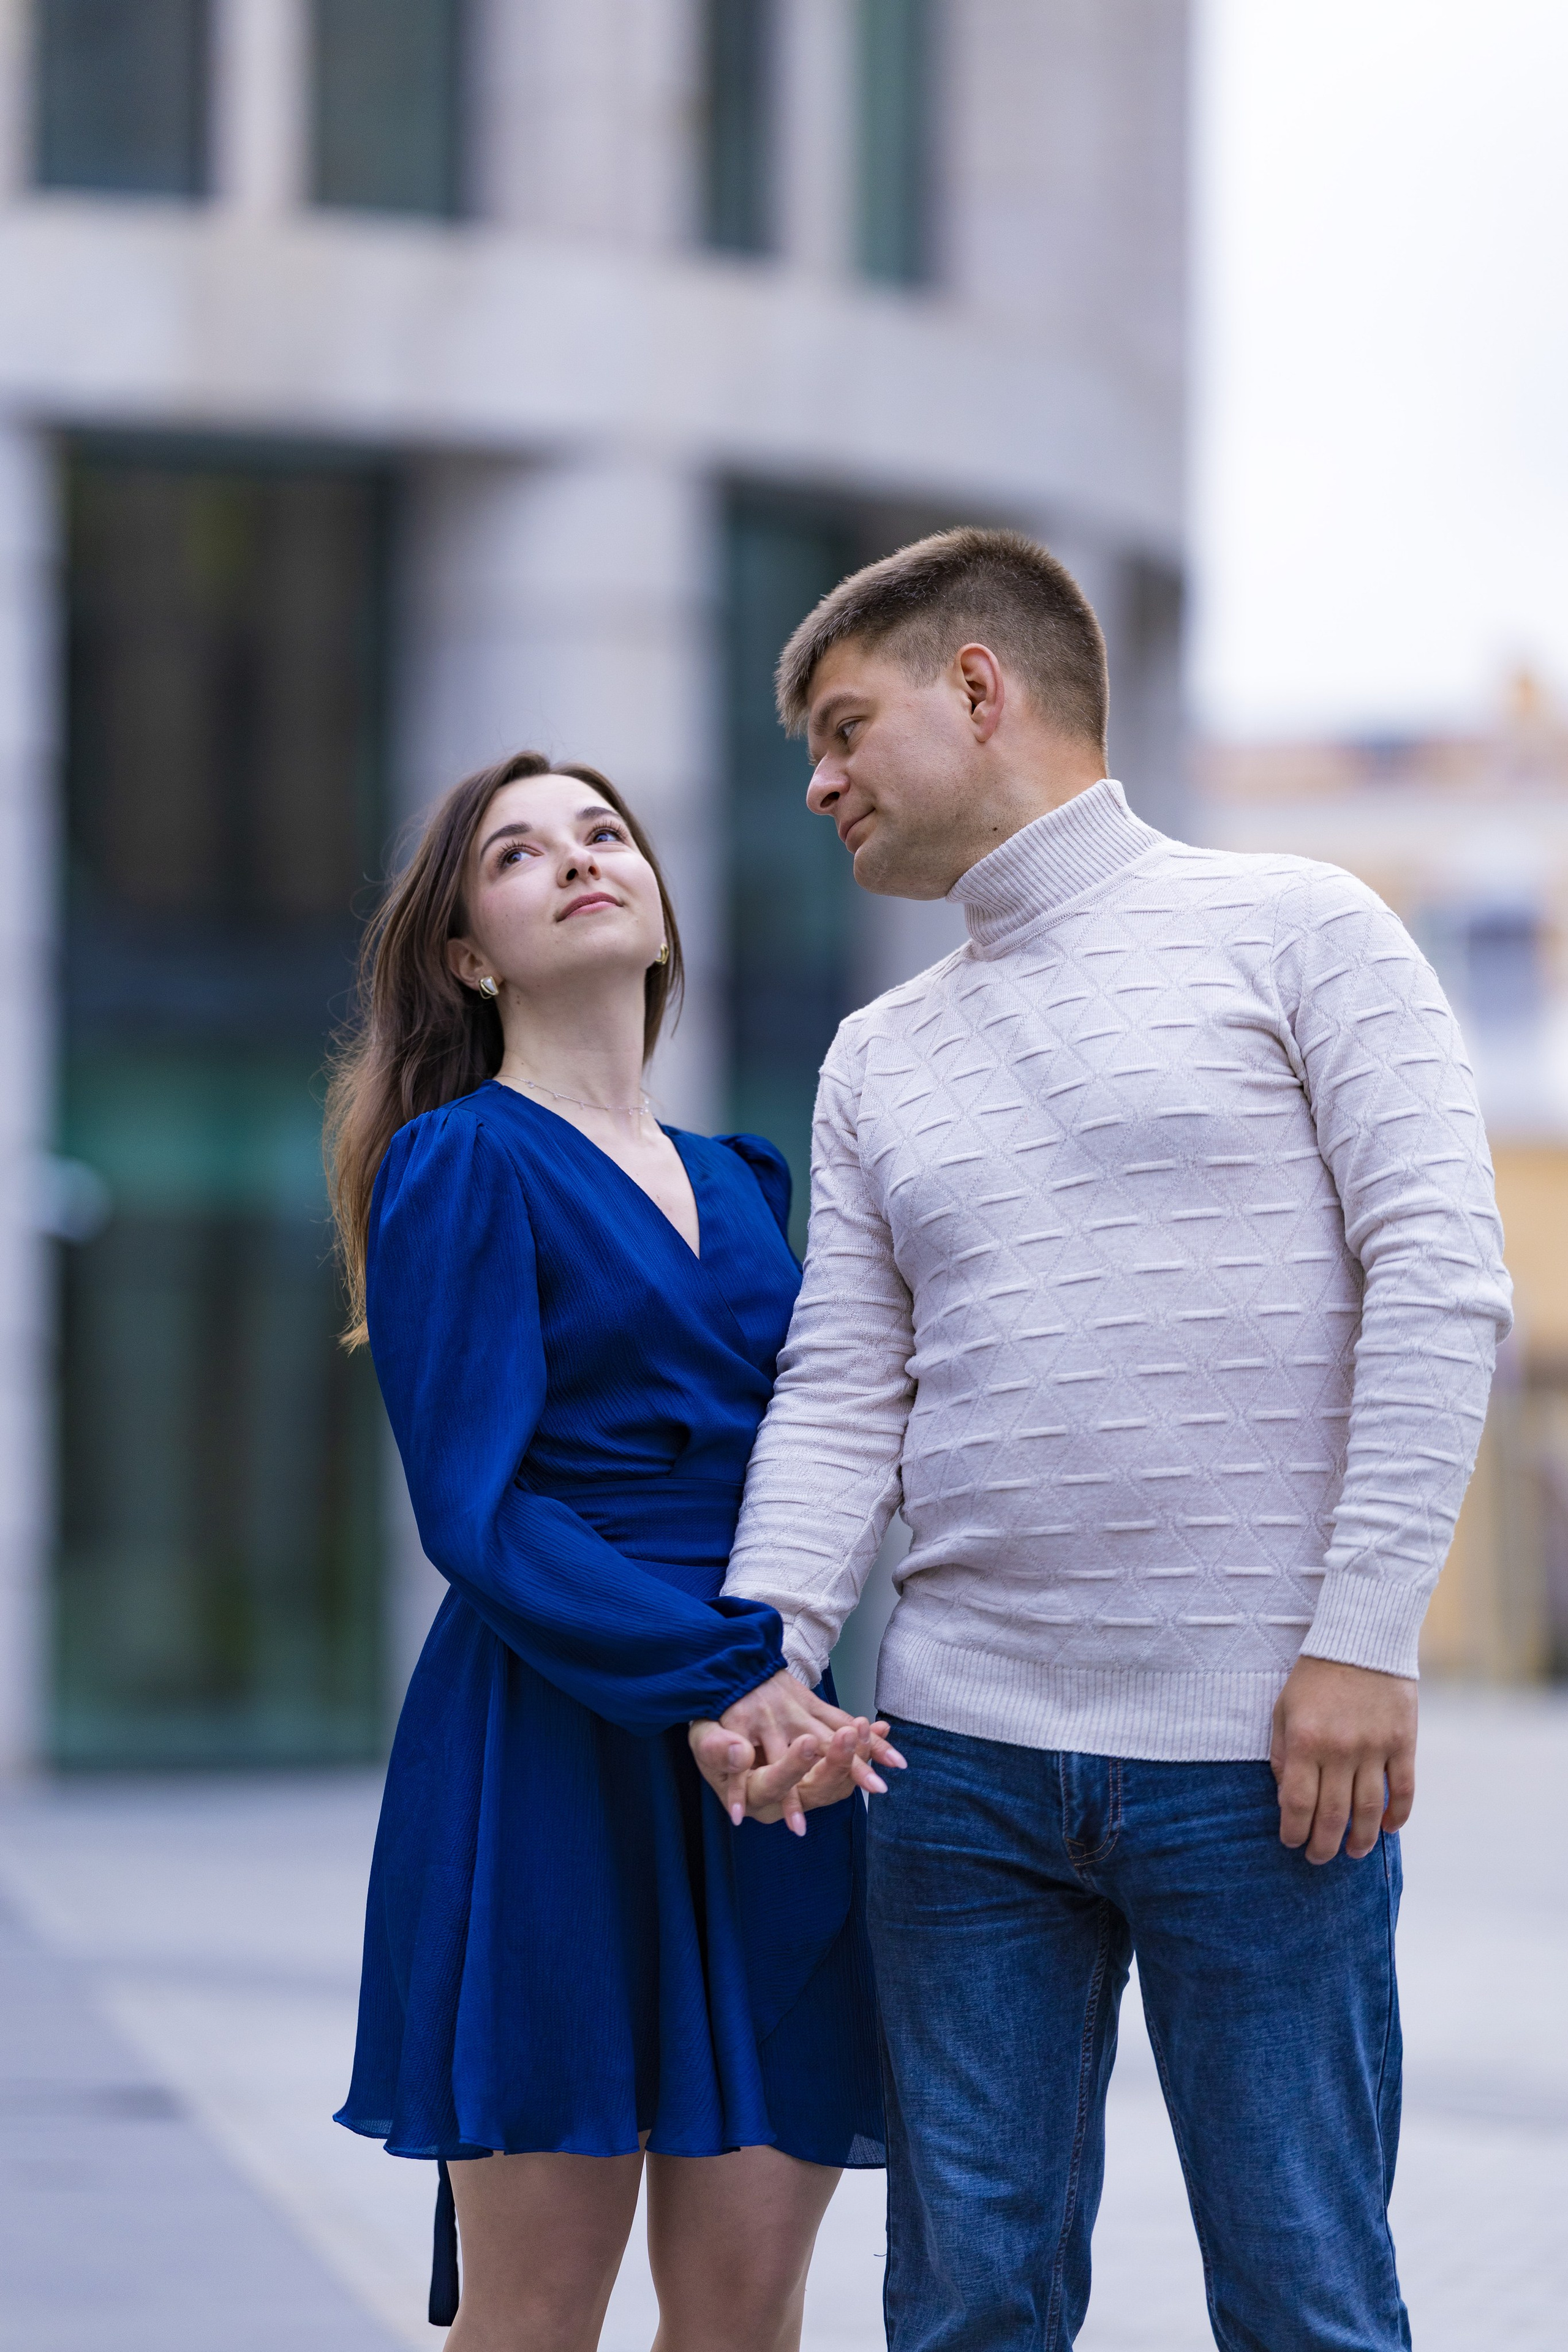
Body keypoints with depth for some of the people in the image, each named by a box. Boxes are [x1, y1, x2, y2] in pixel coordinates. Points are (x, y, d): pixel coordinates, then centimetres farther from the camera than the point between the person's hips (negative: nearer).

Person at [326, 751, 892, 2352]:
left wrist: (802, 1701, 0)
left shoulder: (740, 1185, 18)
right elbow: (480, 1515, -10)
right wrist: (719, 1685, -20)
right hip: (550, 1764, -6)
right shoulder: (460, 1167, -1)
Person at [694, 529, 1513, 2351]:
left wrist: (1362, 1638, -13)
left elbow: (1437, 1280, -5)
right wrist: (765, 1653, -8)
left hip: (1261, 1755, -4)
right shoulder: (877, 1059, 18)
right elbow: (838, 1395, 10)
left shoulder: (1293, 932, 3)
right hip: (964, 1755, 5)